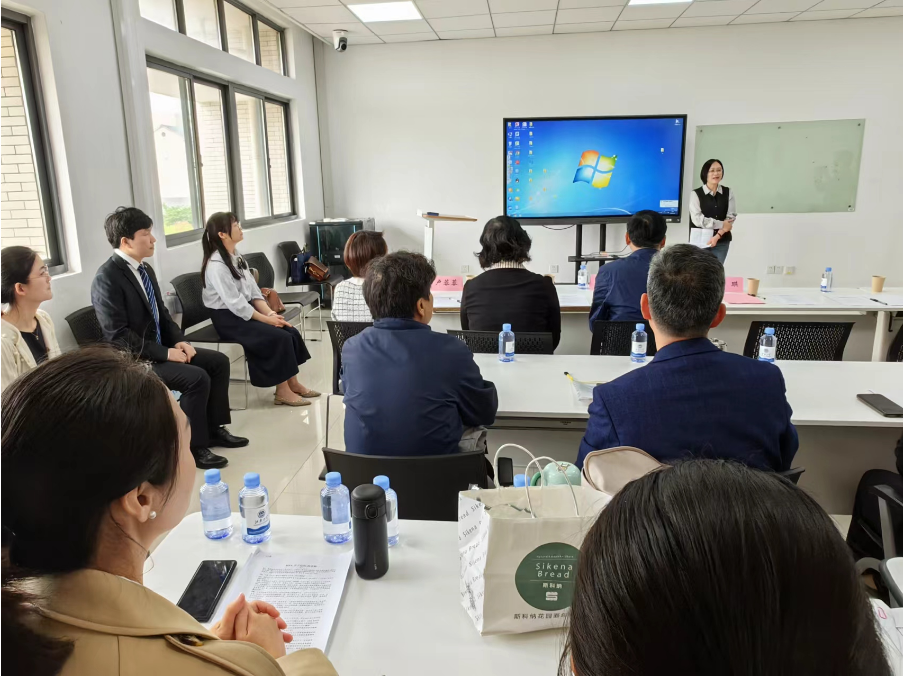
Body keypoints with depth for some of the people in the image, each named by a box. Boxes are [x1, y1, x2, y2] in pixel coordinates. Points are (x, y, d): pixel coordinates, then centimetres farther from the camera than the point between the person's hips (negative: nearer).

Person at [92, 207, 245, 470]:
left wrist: (179, 341, -1)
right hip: (133, 359, -9)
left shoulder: (145, 269, 8)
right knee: (197, 378, -25)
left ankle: (214, 429, 12)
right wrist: (165, 353, -23)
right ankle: (193, 446, -9)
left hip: (159, 349, 9)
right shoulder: (107, 279, -19)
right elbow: (119, 336, -23)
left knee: (218, 361, 2)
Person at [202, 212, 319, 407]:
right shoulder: (216, 265, -19)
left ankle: (293, 384, 4)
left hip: (245, 313, 8)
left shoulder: (236, 258, 10)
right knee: (280, 337, -20)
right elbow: (235, 303, -23)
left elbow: (254, 292, 8)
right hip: (228, 319, -8)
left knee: (290, 332, -7)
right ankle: (282, 391, -7)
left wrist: (270, 313, -7)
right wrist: (266, 319, -19)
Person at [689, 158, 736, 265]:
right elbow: (698, 219, -13)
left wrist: (718, 236, -16)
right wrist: (722, 224, -10)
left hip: (722, 241, 2)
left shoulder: (728, 193, 5)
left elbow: (731, 218, -2)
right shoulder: (696, 194, -4)